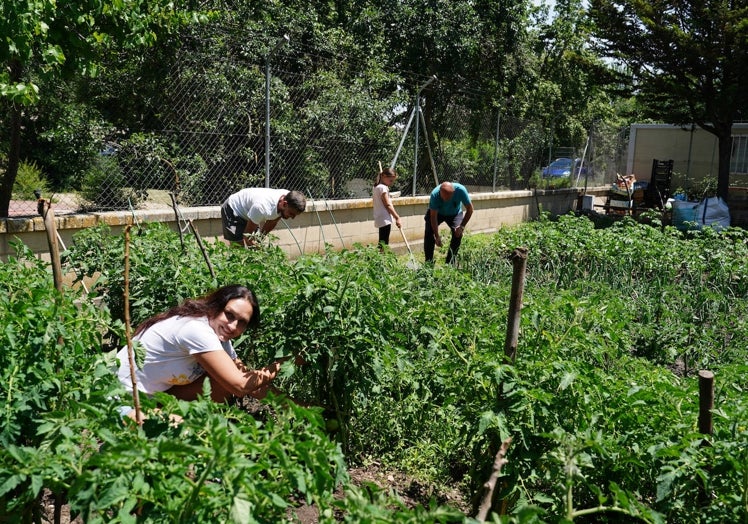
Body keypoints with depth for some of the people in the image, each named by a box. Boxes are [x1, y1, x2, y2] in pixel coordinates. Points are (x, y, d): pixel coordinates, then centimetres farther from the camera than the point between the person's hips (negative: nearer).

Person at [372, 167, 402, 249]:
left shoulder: (377, 187, 16)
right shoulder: (383, 188, -14)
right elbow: (388, 205, -16)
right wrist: (397, 218, -13)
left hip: (381, 220, 10)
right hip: (385, 220, -10)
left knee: (382, 243, 12)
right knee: (384, 244, -10)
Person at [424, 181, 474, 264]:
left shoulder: (460, 190, -36)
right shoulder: (435, 194, -37)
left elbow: (469, 209, -22)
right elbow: (433, 217, -29)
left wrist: (462, 226, -27)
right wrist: (437, 237, -31)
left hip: (455, 213, 1)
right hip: (437, 213, 0)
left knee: (458, 233, -20)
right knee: (429, 232, -17)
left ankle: (450, 263, -7)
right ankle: (429, 262, -4)